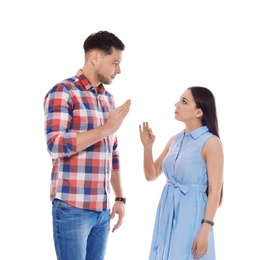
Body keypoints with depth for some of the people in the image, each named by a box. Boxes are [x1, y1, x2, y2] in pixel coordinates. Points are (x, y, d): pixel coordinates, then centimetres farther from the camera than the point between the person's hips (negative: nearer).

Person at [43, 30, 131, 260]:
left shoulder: (108, 98, 16)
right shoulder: (63, 92, -6)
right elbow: (56, 145, -17)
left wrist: (120, 198, 15)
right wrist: (106, 129, -17)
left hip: (102, 209, 7)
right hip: (72, 207, -6)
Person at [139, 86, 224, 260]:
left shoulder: (211, 142, -11)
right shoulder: (175, 140, 9)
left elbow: (215, 190, -14)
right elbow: (151, 175, 14)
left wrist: (205, 230, -19)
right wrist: (147, 146, -2)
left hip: (192, 214, -7)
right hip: (168, 213, 7)